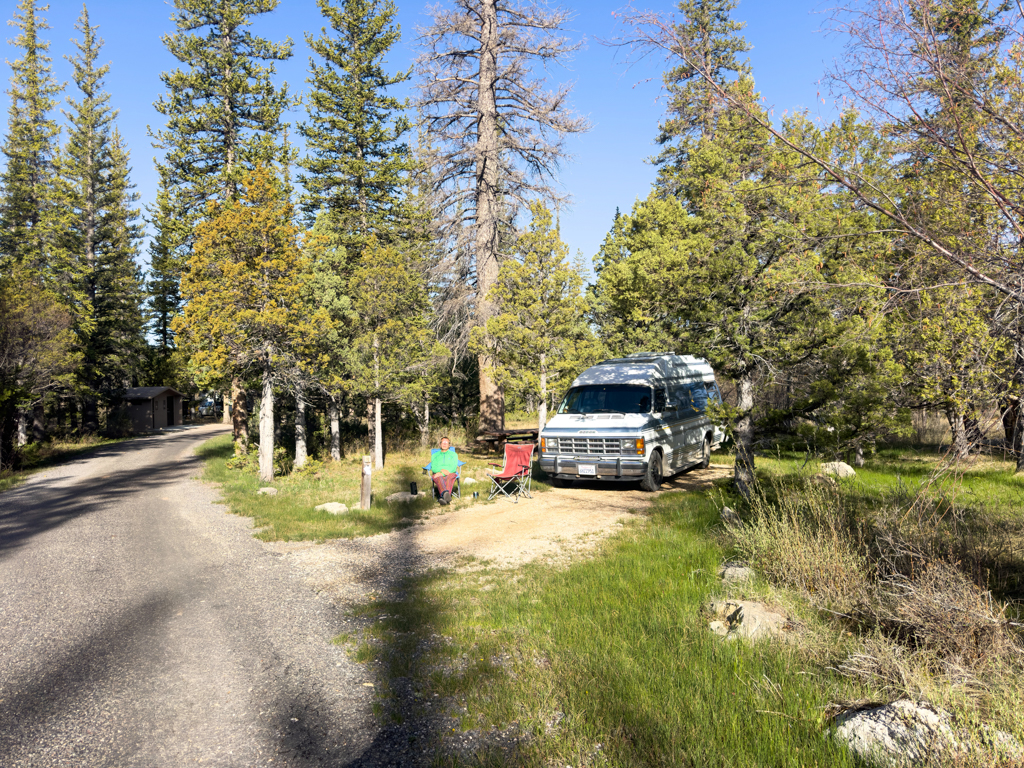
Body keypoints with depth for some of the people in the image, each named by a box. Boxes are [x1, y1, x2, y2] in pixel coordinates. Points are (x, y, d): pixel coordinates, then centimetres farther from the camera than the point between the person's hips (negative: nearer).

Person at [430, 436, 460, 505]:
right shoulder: (434, 455, 27)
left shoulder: (454, 454, 23)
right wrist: (442, 470, -15)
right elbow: (433, 467, 8)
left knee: (449, 478, -41)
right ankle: (446, 494, -71)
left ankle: (444, 497, -69)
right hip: (438, 474, 1)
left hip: (450, 474, -1)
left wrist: (442, 473, -13)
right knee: (439, 478, -40)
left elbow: (453, 467, 5)